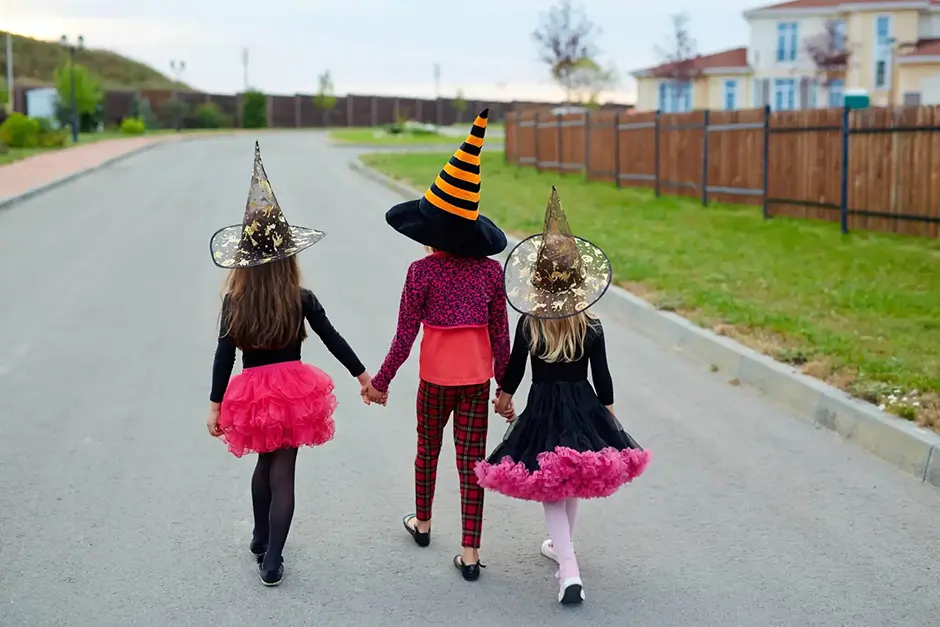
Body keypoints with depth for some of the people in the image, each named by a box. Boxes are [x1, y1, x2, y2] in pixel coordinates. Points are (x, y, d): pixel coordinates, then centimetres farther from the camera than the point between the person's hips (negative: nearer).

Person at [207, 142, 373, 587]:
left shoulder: (234, 303, -6)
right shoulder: (302, 300, -8)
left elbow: (224, 356, -5)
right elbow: (333, 340, -1)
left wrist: (215, 405, 1)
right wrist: (362, 375, 10)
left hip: (251, 393, 2)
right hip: (293, 391, -2)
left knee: (265, 462, 24)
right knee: (283, 472, 4)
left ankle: (260, 540, 38)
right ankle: (271, 562, 3)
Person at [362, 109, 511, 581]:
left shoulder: (422, 272, -12)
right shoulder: (491, 270, -4)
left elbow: (404, 337, -10)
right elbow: (500, 335, 0)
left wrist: (381, 381, 1)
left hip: (436, 377, -1)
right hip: (478, 378, 1)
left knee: (428, 450, 21)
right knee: (471, 461, 5)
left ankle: (422, 523, 42)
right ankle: (470, 553, 4)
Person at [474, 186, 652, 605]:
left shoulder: (529, 324, -10)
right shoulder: (592, 327, -9)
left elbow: (515, 368, 2)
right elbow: (602, 377, -3)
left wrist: (505, 396, 21)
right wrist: (609, 414, 12)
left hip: (542, 411, -2)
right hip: (584, 409, 2)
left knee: (550, 490, 3)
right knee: (574, 482, 23)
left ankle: (568, 569, -11)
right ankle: (561, 545, 44)